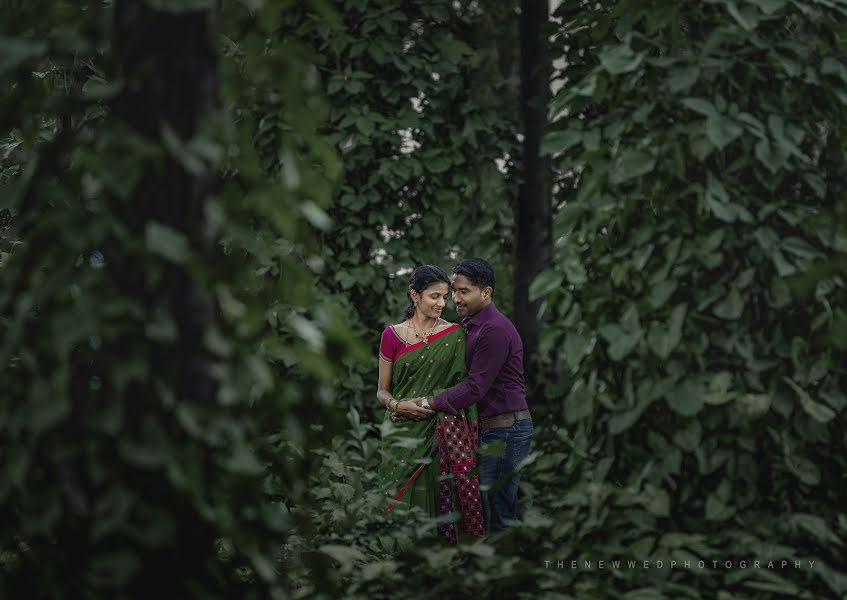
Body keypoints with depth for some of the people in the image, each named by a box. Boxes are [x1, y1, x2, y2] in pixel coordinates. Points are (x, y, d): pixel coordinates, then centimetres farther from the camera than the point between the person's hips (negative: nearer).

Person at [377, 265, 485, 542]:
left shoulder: (455, 335, 3)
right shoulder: (393, 335, 2)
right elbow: (382, 390, 8)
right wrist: (398, 405, -13)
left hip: (440, 434, 0)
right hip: (403, 434, 0)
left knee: (437, 502, 0)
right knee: (403, 506, 0)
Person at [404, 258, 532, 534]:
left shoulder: (495, 330, -18)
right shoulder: (470, 326, 14)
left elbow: (474, 388, -21)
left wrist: (426, 403, -15)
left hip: (505, 430, -10)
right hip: (490, 428, 10)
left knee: (500, 515, -8)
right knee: (488, 509, 12)